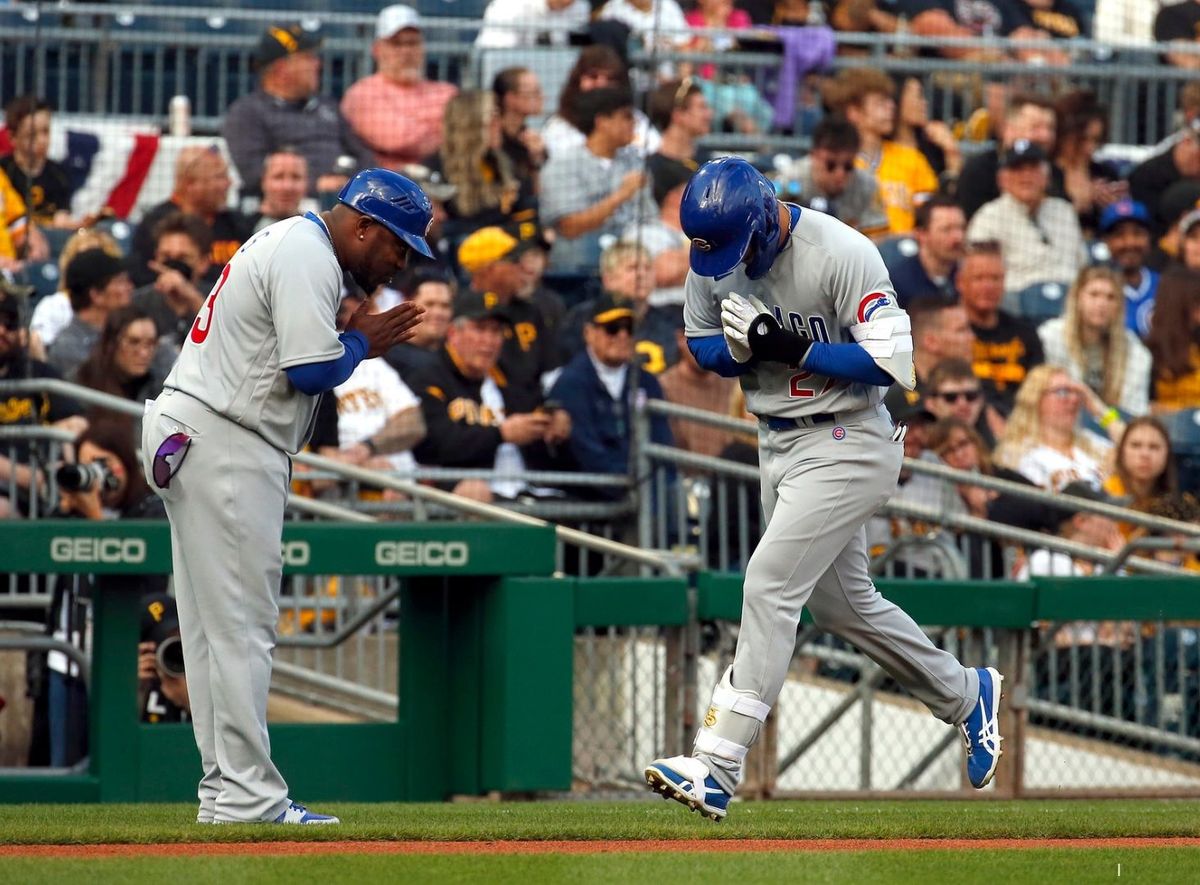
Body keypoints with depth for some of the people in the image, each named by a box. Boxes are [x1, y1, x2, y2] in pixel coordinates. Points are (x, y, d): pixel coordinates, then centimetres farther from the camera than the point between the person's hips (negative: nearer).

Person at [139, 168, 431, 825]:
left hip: (183, 439, 11)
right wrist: (361, 341, -1)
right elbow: (312, 371, -20)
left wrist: (359, 342, 11)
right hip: (225, 446, -11)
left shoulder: (285, 242, 20)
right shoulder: (310, 259, -13)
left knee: (216, 626, 10)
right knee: (241, 625, -10)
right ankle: (247, 797, -10)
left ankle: (223, 791, 12)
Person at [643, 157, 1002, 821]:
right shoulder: (712, 255, -3)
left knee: (770, 585, -17)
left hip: (846, 445, -8)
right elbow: (701, 345, 8)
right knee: (841, 603, 18)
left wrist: (793, 348, -28)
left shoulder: (842, 254, -22)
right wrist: (741, 347, -15)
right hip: (777, 443, 8)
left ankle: (718, 766, -20)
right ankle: (965, 696, 39)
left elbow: (892, 362, -23)